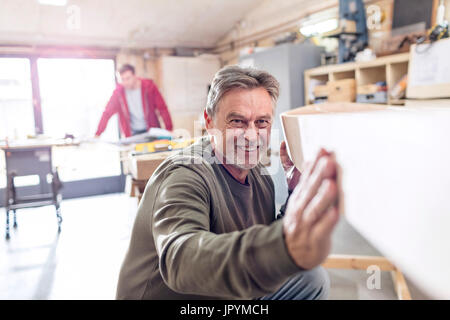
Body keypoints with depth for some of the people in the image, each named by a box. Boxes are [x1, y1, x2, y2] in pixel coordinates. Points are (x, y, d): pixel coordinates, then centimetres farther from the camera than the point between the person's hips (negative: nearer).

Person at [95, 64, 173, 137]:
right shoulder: (118, 92, -6)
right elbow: (107, 113, -3)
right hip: (133, 134, 1)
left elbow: (162, 108, -10)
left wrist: (169, 130, -16)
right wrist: (97, 134, -9)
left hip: (152, 130, -1)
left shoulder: (148, 86, -10)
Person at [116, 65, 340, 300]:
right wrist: (287, 246, -62)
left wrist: (298, 195, -13)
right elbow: (181, 258, -47)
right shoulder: (183, 177, -28)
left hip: (235, 292, 7)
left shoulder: (259, 175, -2)